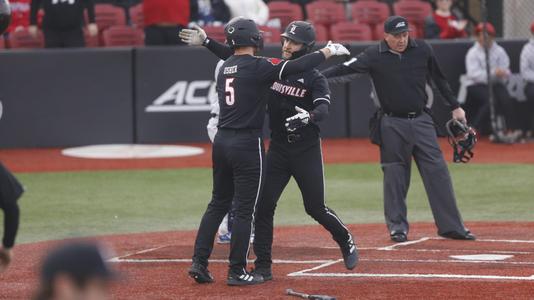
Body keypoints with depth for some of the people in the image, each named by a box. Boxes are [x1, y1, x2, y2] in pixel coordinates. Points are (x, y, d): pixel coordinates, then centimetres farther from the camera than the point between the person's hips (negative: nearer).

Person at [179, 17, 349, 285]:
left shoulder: (224, 67, 10)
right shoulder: (258, 66, -12)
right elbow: (297, 67, -16)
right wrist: (328, 51, -6)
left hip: (221, 142, 7)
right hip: (247, 144, -7)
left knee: (218, 203, 15)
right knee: (245, 210, 0)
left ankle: (199, 262, 9)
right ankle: (237, 271, 3)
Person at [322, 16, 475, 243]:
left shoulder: (422, 50, 0)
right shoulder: (374, 56, -8)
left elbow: (439, 79, 12)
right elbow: (346, 68, -18)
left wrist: (455, 107, 16)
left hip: (421, 121, 2)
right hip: (392, 124, -2)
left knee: (437, 171, -1)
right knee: (395, 177, 2)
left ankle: (451, 226, 4)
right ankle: (398, 227, 13)